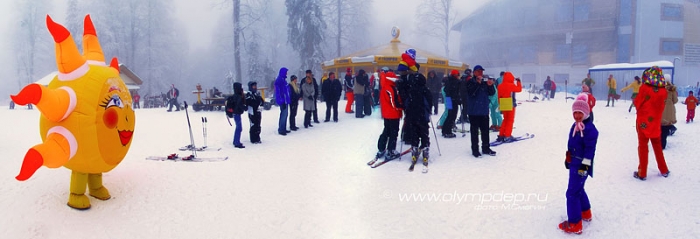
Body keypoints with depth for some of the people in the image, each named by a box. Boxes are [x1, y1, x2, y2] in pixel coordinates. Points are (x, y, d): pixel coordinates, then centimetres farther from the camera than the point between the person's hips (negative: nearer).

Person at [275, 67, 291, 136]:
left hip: (285, 101, 10)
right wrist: (282, 101, -22)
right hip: (283, 101, -10)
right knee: (283, 115, -7)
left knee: (285, 114, 14)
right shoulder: (279, 80, -17)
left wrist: (287, 100, 20)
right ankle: (281, 130, -1)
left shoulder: (283, 79, 14)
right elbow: (279, 92, -21)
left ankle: (284, 129, 22)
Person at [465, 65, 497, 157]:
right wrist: (478, 83, -26)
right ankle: (475, 150, 5)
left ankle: (486, 148, 21)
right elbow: (471, 93, -19)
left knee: (485, 130, 11)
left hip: (484, 111, 5)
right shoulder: (470, 82, -4)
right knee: (474, 131, -1)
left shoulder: (485, 82, 10)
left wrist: (490, 86, -13)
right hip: (474, 111, -5)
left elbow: (492, 93, 6)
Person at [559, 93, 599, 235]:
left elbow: (590, 148, -21)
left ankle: (575, 224, -2)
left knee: (572, 193, -9)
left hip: (581, 165, -10)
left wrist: (585, 164, -22)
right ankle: (586, 213, 46)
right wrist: (568, 158, 24)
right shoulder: (575, 126, 11)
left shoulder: (590, 128, -19)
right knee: (578, 189, 25)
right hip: (574, 163, 10)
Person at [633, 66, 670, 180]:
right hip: (656, 123, 4)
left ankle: (642, 173, 8)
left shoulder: (644, 88, -16)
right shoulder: (663, 91, -4)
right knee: (657, 146, 19)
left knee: (643, 147, 5)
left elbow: (637, 103, -9)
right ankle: (664, 170, 28)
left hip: (643, 122, -4)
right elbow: (661, 107, 7)